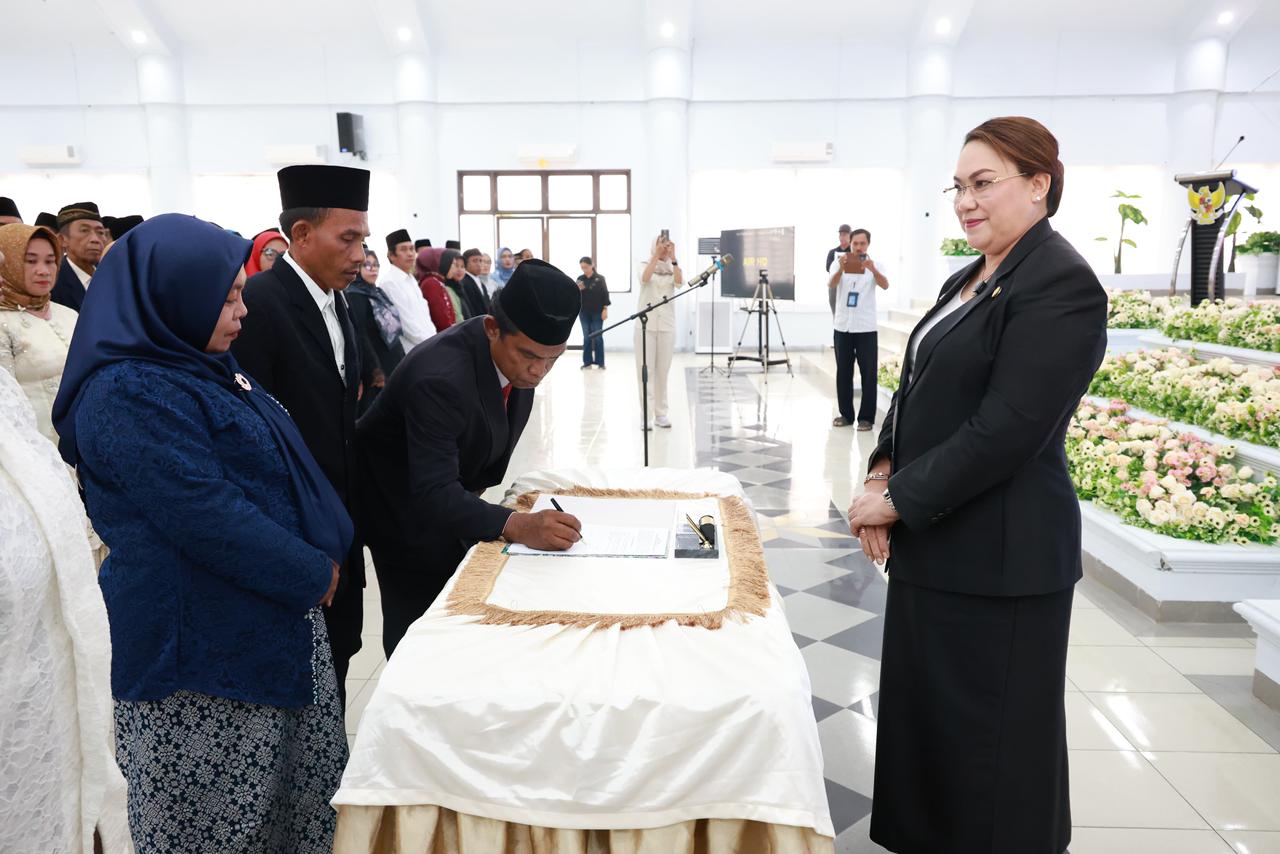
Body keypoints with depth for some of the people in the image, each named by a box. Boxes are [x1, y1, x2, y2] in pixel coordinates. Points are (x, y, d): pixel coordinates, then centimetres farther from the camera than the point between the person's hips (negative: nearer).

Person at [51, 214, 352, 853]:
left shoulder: (199, 364, 11)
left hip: (268, 615, 9)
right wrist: (314, 576, -13)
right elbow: (210, 519, -24)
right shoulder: (129, 394, -19)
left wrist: (327, 553, 6)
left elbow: (278, 464, 16)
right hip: (204, 643, -9)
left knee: (294, 790, 18)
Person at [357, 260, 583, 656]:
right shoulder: (440, 378, -37)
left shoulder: (519, 357, -13)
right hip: (405, 509, -7)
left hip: (449, 496, 7)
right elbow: (434, 494, -42)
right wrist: (516, 526, -53)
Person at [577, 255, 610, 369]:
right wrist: (578, 290, -12)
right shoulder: (580, 279, 6)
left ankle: (600, 362, 7)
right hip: (584, 312, 3)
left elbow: (605, 294, -4)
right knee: (586, 337, 7)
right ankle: (587, 362, 11)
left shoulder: (600, 278, -4)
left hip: (597, 312, -3)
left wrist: (605, 309, -10)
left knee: (598, 337, 1)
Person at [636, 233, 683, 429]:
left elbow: (680, 282, -12)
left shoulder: (673, 268, 11)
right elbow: (644, 279, -17)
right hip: (645, 325, -2)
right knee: (645, 370, -3)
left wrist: (672, 257, -15)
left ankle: (661, 413, 11)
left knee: (663, 371, 5)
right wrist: (656, 255, -17)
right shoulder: (646, 266, 7)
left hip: (666, 325, 2)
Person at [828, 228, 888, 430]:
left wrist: (873, 270, -38)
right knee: (843, 373, 8)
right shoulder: (839, 262, 2)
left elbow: (885, 285, -18)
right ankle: (846, 414, 18)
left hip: (866, 328, -1)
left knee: (868, 374, -1)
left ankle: (866, 417, 5)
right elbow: (831, 286, -17)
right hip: (842, 326, 1)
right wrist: (841, 269, -37)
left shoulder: (874, 265, 1)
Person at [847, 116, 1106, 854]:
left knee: (988, 729, 7)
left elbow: (1006, 430, -22)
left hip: (997, 553, -9)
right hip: (938, 540, 9)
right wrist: (883, 475, -1)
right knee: (928, 710, 19)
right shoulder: (970, 280, 12)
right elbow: (919, 391, 14)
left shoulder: (1060, 283, -16)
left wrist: (898, 500, -16)